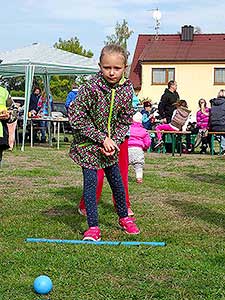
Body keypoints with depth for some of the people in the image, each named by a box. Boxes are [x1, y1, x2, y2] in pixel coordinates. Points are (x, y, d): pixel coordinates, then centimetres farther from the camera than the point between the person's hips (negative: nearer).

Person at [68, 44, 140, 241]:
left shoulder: (127, 90, -8)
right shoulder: (91, 88, -22)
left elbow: (125, 121, 2)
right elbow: (76, 118, -21)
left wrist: (115, 141, -13)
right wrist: (102, 139, -20)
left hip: (111, 143, 4)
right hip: (88, 143, -4)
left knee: (116, 180, 14)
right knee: (91, 182, -4)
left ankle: (124, 217, 34)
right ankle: (93, 227, 6)